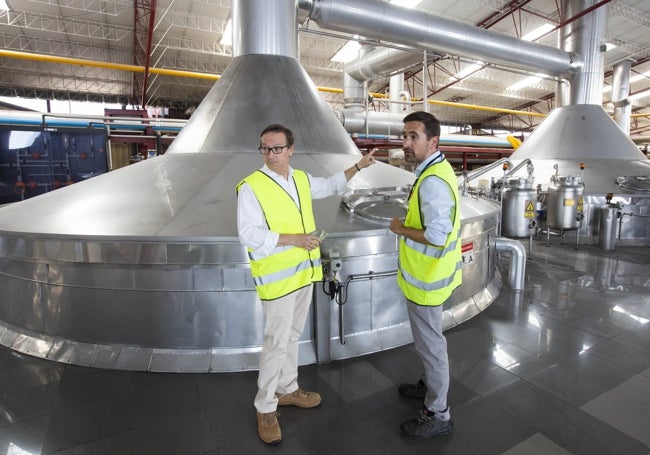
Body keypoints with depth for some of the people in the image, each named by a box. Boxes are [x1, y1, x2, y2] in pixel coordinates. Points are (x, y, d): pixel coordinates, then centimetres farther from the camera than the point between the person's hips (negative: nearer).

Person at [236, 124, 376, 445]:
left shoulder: (301, 178, 6)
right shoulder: (251, 187, -14)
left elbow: (330, 185, 25)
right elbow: (249, 235, -20)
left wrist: (359, 166, 23)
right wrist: (294, 238, -22)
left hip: (304, 271, 7)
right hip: (277, 277, -6)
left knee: (293, 336, 19)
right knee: (277, 343, 2)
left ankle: (287, 390, 39)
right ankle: (266, 408, 23)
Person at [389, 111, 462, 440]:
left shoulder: (432, 181, -26)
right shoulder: (434, 169, 7)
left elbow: (436, 236, -31)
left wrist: (400, 229, -17)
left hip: (426, 279, -10)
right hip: (428, 273, 10)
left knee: (430, 344, 6)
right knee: (428, 340, 25)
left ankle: (437, 415, 25)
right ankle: (430, 385, 46)